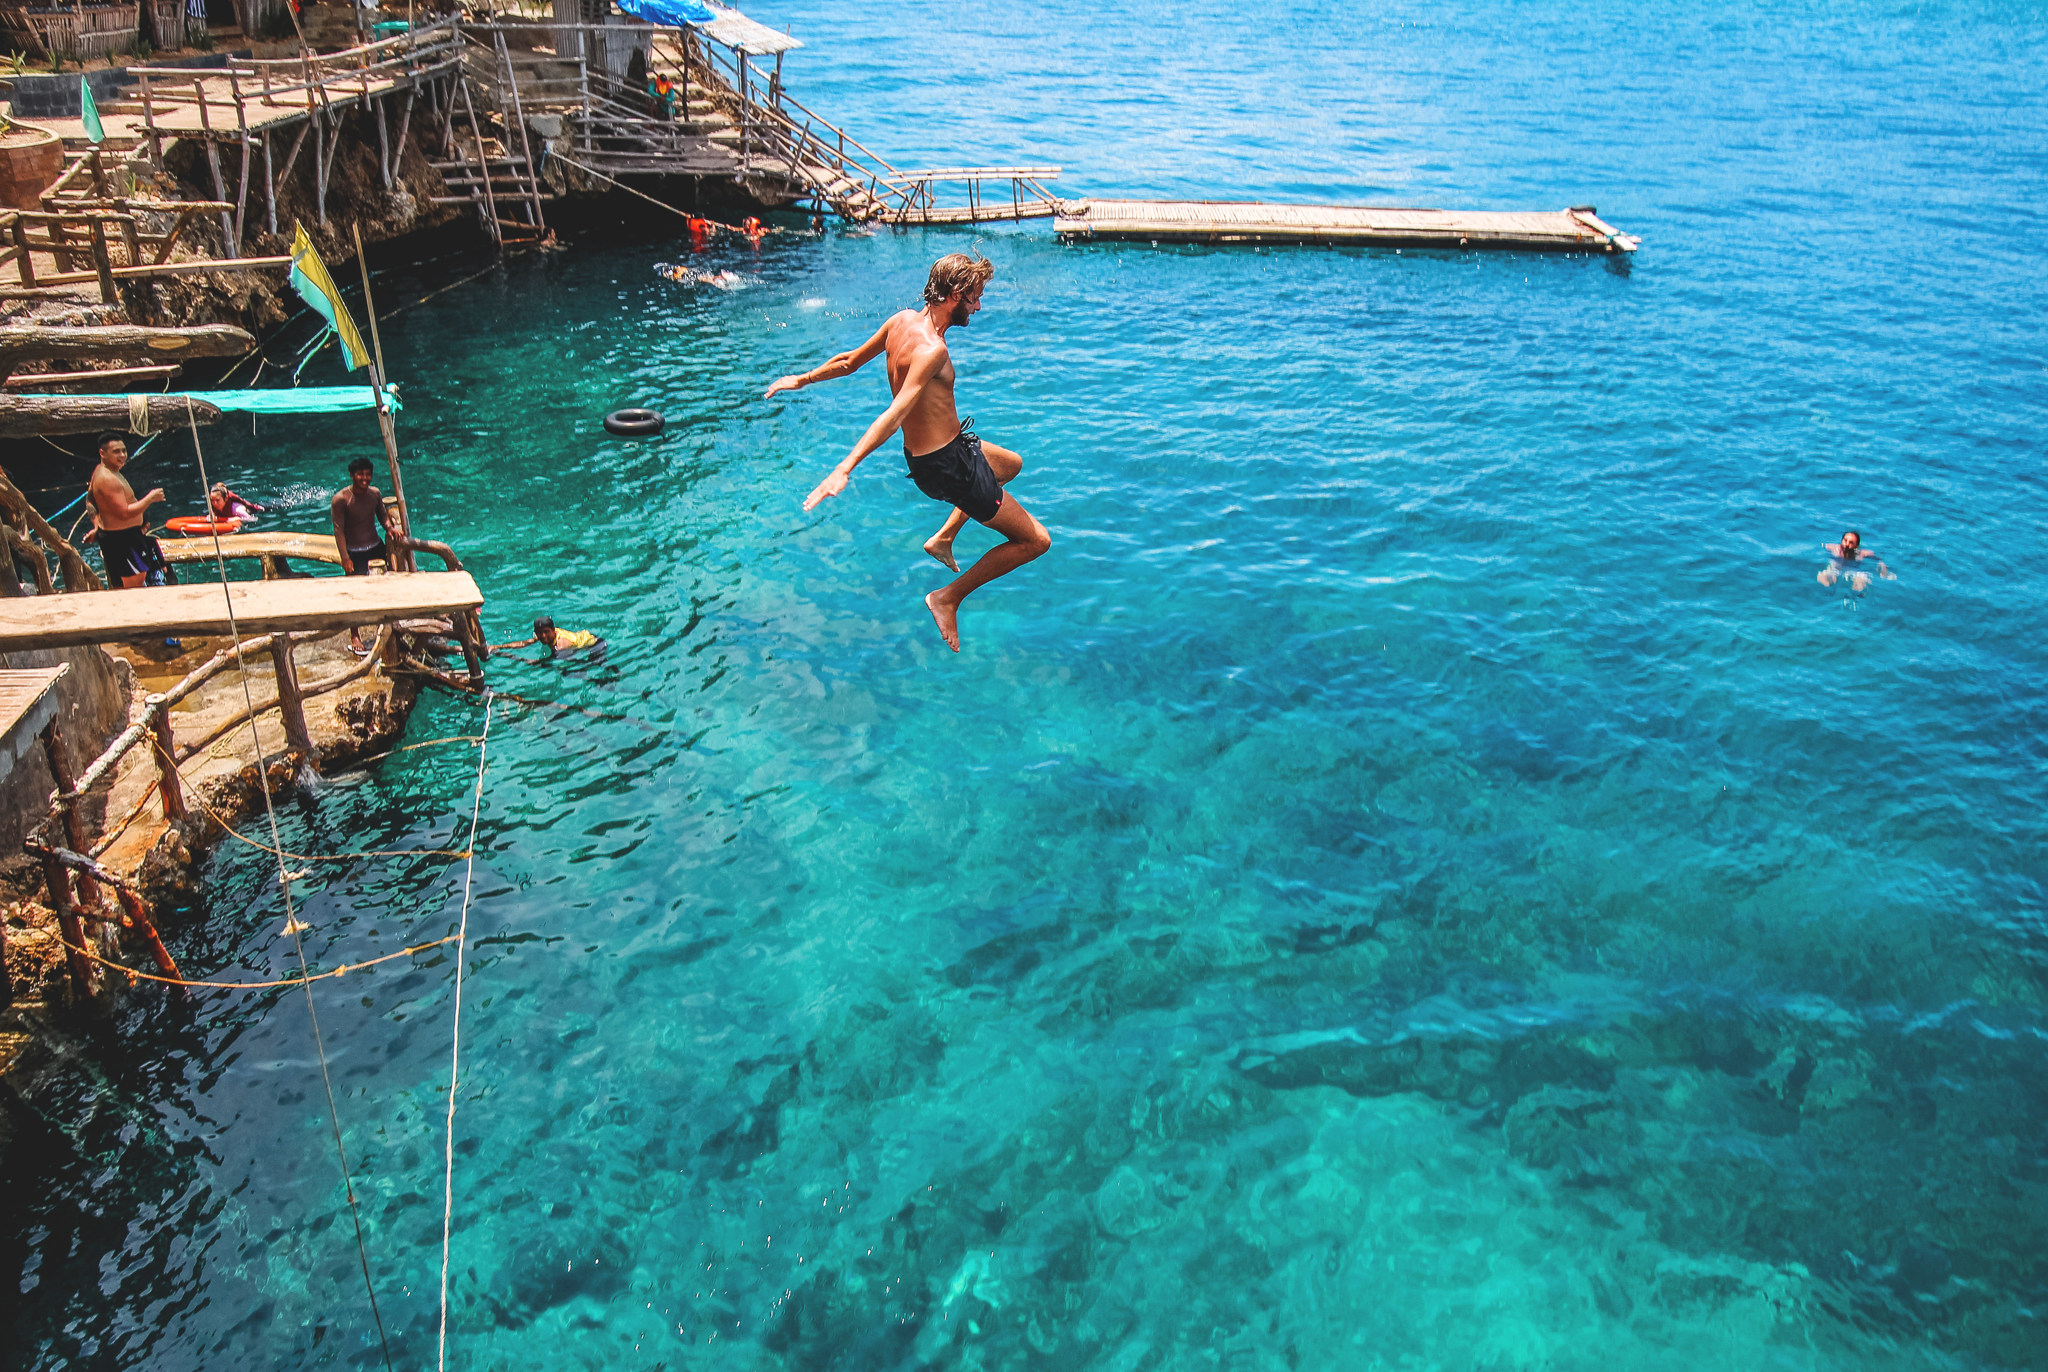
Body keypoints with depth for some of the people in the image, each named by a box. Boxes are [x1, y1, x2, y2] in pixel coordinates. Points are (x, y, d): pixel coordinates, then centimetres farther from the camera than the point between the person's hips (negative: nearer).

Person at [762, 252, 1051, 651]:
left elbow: (849, 361, 11)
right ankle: (948, 599, 2)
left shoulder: (903, 319, -1)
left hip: (921, 451, 10)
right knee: (1035, 540, -4)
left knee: (1011, 464, 36)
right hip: (948, 464, -10)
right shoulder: (932, 349, -28)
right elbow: (894, 415, -37)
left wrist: (803, 380, 27)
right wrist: (846, 468, -42)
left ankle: (943, 538, 31)